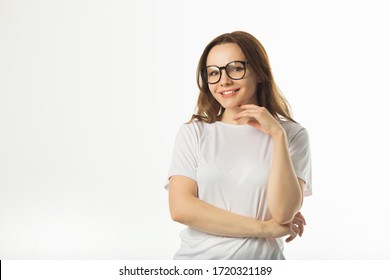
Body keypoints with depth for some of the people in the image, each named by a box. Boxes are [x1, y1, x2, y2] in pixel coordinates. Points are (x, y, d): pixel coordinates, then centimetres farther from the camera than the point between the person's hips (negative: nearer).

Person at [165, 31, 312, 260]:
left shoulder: (291, 135, 2)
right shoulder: (193, 133, 4)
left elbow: (283, 214, -8)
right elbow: (181, 208, -7)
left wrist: (278, 135, -11)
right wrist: (264, 228, -8)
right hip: (197, 257, 1)